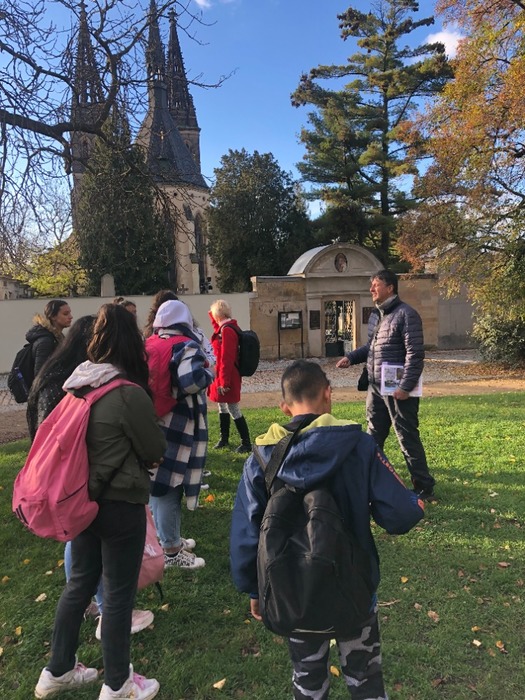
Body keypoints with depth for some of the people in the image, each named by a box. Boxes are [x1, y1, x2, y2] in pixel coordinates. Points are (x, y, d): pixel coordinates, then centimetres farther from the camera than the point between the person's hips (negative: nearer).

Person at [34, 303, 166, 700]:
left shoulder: (79, 385, 0)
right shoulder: (129, 393, -21)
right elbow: (156, 451, -11)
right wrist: (141, 457, 10)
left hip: (82, 499, 7)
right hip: (120, 505, -7)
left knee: (80, 583, 22)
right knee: (119, 593, 10)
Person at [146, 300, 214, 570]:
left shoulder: (148, 347, 10)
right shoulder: (186, 346, -12)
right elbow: (191, 382, -28)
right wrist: (208, 371, -9)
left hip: (151, 423, 8)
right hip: (176, 428, -8)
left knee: (159, 483, 17)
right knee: (168, 485, 0)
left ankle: (169, 537, 34)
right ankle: (171, 550, 13)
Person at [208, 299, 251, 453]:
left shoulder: (227, 330, -20)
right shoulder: (228, 327, 10)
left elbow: (226, 359, -23)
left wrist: (224, 382, -22)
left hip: (226, 378, -10)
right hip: (225, 377, 10)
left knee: (234, 410, -4)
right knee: (222, 406, 19)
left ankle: (246, 443, 4)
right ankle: (224, 438, 32)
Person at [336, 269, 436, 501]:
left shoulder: (406, 314, -14)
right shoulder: (375, 314, 13)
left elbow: (415, 354, -19)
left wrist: (406, 387, -23)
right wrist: (351, 357, 8)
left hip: (397, 390, -8)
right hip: (375, 388, 8)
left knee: (408, 438, 0)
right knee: (373, 437, 17)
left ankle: (424, 488, 13)